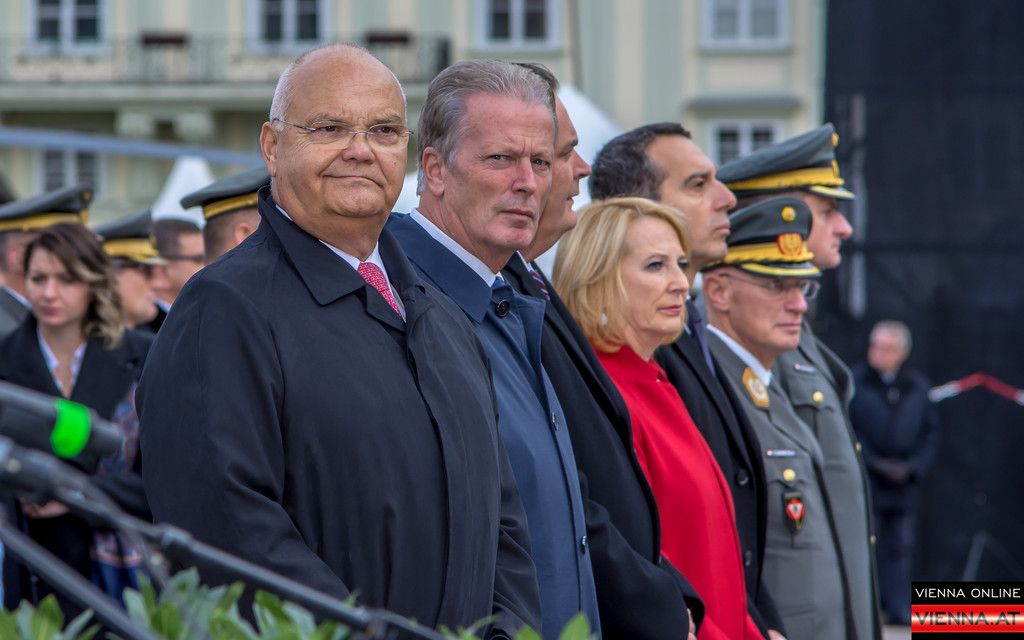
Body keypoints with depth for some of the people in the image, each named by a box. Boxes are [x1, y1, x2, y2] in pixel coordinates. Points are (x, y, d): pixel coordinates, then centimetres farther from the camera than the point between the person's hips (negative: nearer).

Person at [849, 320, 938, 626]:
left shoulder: (919, 386, 9)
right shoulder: (854, 382, -2)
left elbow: (930, 432, 10)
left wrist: (912, 467, -5)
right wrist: (875, 463, -12)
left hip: (905, 483, 3)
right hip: (864, 481, -3)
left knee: (901, 546, 4)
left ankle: (899, 609, 7)